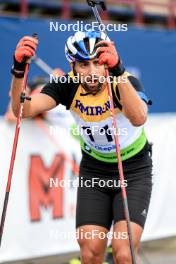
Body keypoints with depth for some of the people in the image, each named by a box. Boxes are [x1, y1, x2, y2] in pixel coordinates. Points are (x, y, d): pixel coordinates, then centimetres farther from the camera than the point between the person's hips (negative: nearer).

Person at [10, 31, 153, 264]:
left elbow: (138, 118, -48)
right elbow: (23, 110, -27)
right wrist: (19, 70, -42)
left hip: (134, 171, -3)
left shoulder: (125, 82, -26)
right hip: (93, 169, 3)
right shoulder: (68, 85, -16)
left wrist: (118, 71, -59)